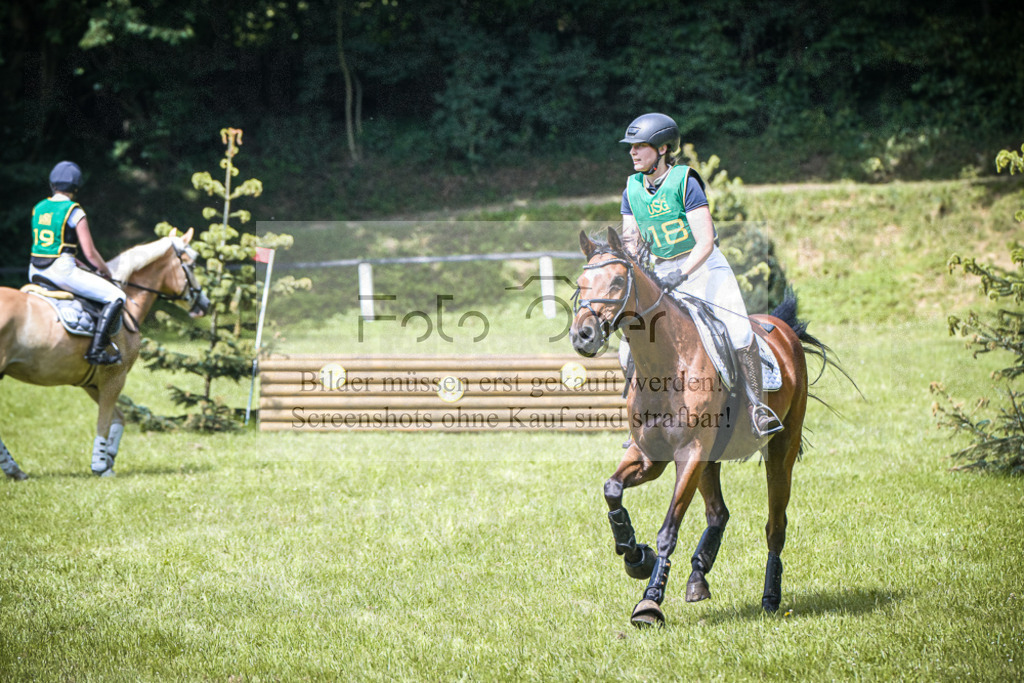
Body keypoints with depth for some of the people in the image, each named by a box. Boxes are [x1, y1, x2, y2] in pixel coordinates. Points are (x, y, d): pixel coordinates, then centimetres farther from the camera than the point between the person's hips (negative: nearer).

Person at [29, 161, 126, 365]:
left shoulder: (38, 208, 10)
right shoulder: (75, 212, -9)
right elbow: (90, 254, -10)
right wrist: (105, 270, 9)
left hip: (36, 272, 7)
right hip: (62, 271, -7)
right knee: (116, 296, -1)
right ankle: (96, 349, -9)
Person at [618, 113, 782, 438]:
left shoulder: (685, 182, -15)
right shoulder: (632, 191, 2)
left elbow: (705, 243, -21)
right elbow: (630, 243, 4)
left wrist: (680, 274, -34)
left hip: (704, 266, -5)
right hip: (663, 274, 5)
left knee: (738, 334, -25)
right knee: (630, 351, -2)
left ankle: (758, 406, -10)